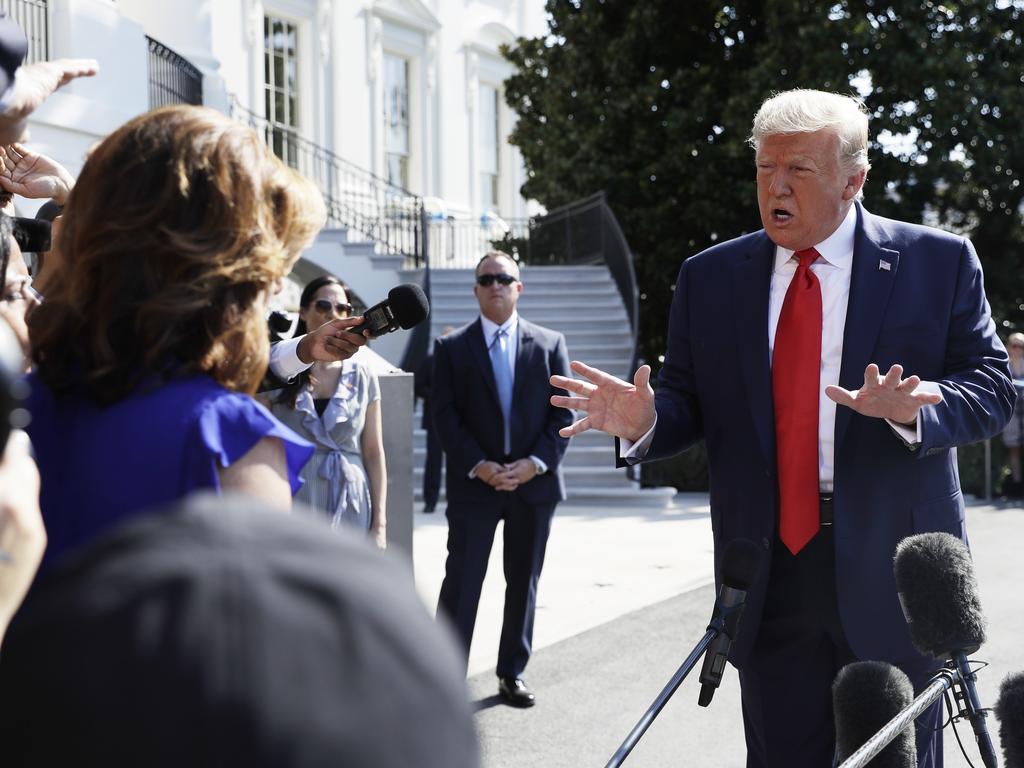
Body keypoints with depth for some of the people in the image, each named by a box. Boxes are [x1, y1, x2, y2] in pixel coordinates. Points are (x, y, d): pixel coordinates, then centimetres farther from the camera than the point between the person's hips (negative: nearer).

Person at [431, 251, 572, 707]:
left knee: (524, 581, 9)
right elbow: (444, 415, -2)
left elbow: (563, 413, 3)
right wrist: (478, 465, -13)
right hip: (473, 483, -2)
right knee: (461, 582, -4)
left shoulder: (549, 344, 7)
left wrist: (536, 462, -11)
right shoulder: (452, 348, 3)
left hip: (533, 482, 2)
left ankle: (512, 673, 20)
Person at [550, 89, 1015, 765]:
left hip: (890, 574, -2)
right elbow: (692, 401, 8)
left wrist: (918, 408, -24)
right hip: (768, 578, 2)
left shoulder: (939, 263, 0)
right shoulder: (710, 278, 8)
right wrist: (643, 420, -15)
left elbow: (992, 388, -3)